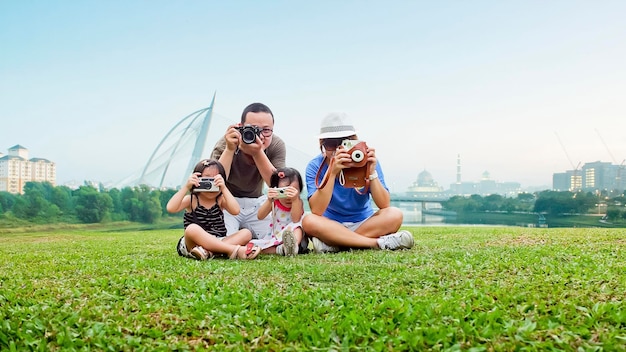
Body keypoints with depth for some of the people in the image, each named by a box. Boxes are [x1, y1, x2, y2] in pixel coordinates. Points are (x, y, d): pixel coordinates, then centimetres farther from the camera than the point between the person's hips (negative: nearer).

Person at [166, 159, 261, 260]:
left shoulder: (221, 199, 7)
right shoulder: (191, 200, 1)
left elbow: (235, 210, -14)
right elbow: (171, 208, -16)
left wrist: (224, 188, -18)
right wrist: (186, 187, -18)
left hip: (217, 243, 4)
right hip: (192, 244, -3)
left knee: (246, 233, -13)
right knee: (192, 229, -34)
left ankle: (207, 251, -35)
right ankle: (236, 250, -39)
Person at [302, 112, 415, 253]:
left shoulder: (367, 161, -10)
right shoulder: (315, 166, -13)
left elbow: (384, 205, -16)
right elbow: (316, 211, -27)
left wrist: (371, 173, -30)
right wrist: (332, 172, -35)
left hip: (364, 224, 2)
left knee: (394, 215, -25)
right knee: (309, 221, -33)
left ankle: (333, 245, -24)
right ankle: (378, 243, -28)